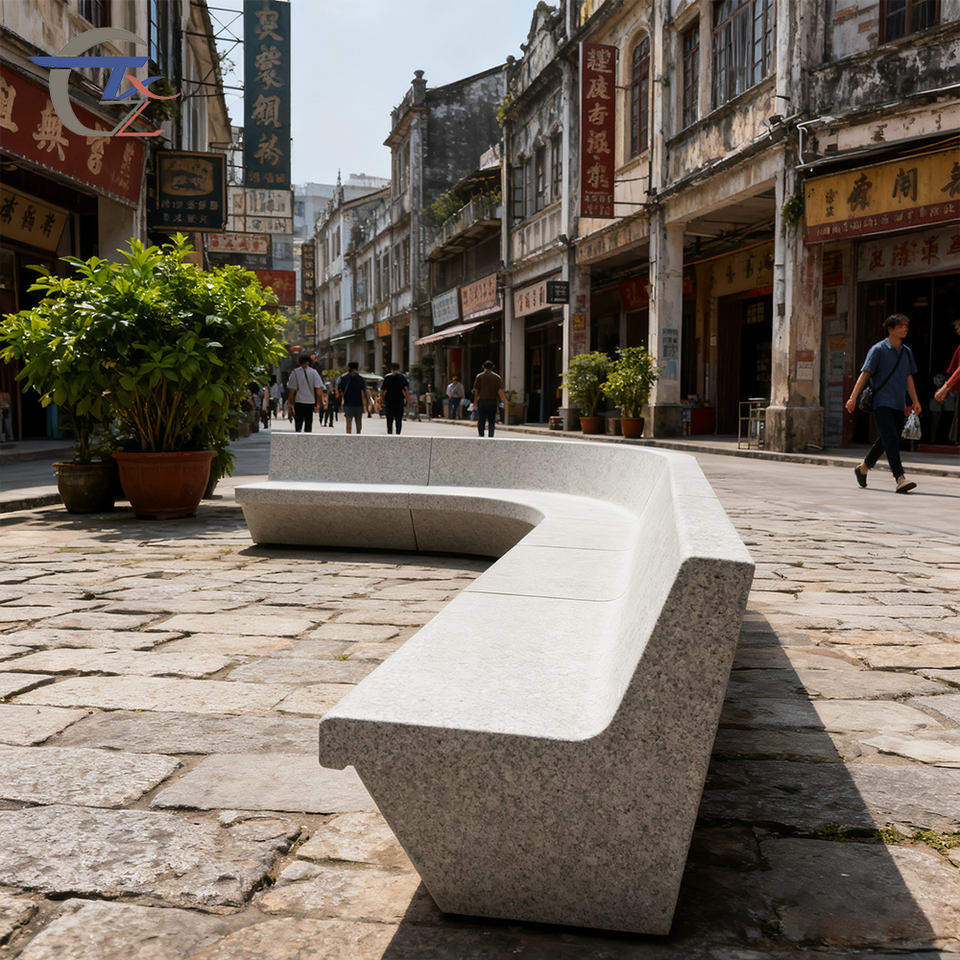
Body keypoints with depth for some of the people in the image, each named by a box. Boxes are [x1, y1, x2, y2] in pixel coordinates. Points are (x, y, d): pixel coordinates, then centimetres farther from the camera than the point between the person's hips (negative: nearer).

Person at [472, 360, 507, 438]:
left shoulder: (479, 376, 2)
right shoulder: (497, 377, 3)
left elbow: (476, 390, -1)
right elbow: (500, 391, -4)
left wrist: (475, 401, 7)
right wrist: (504, 400, 2)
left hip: (482, 401, -1)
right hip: (493, 402, 1)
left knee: (481, 421, 5)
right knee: (491, 421, 6)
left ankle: (481, 436, -3)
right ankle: (490, 437, 1)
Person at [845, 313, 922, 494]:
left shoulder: (907, 352, 15)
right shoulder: (878, 349, -4)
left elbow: (909, 378, 21)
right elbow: (865, 374, -6)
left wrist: (915, 401, 15)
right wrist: (853, 398, -13)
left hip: (898, 405, 7)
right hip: (881, 403, -7)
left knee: (885, 441, 12)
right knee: (891, 439, -16)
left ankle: (863, 467, 33)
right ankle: (900, 479, -23)